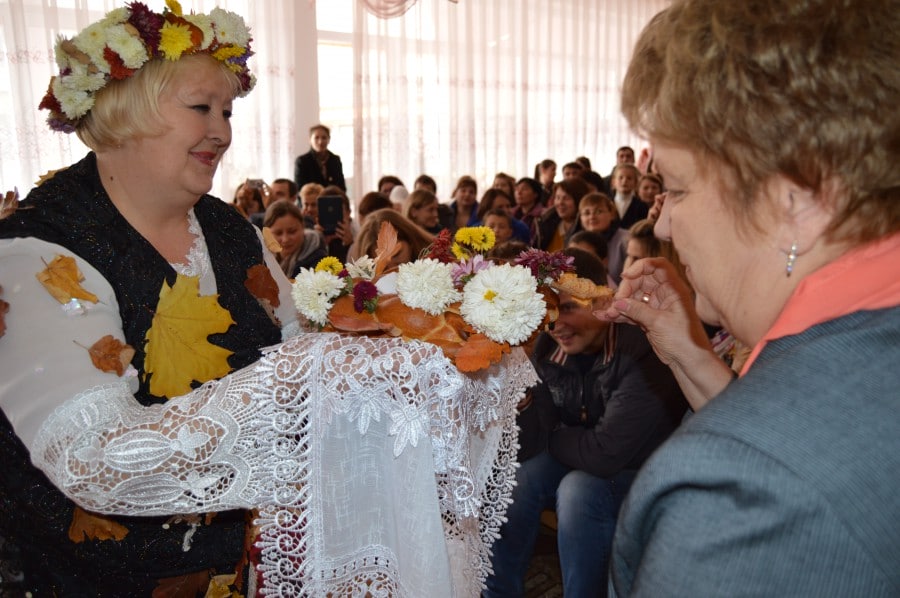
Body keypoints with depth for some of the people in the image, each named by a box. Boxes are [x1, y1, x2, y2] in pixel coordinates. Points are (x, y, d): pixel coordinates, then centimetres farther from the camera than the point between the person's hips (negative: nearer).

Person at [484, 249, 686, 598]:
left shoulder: (640, 353, -28)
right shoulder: (548, 349, -8)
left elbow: (606, 454, -28)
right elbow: (530, 446, -13)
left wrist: (553, 437, -10)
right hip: (577, 464, 6)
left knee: (579, 490, -30)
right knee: (514, 481, -16)